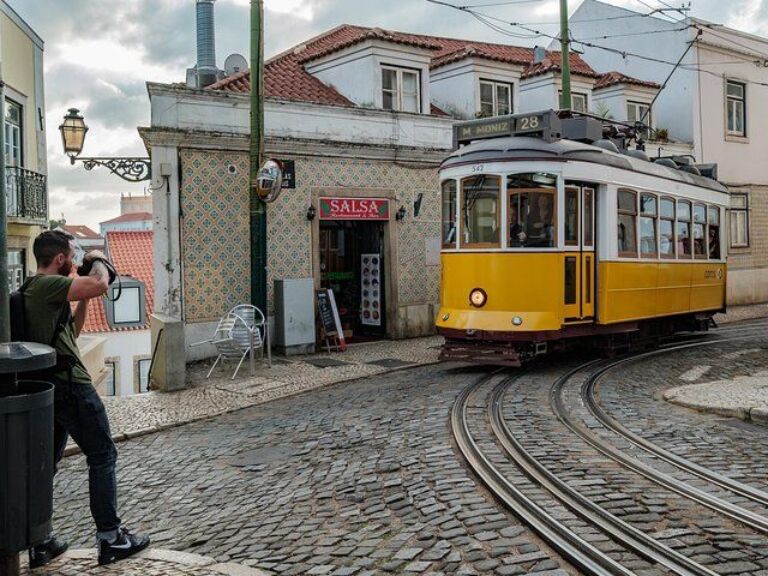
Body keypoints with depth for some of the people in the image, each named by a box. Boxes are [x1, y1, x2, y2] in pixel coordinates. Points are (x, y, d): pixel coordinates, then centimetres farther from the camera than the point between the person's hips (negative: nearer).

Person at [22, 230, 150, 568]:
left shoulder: (35, 288, 17)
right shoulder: (47, 284, -14)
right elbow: (99, 284, -28)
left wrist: (84, 298, 15)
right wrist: (97, 260, -7)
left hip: (47, 387, 10)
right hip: (70, 385, -10)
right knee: (102, 456, 1)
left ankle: (39, 543, 21)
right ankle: (110, 538, 7)